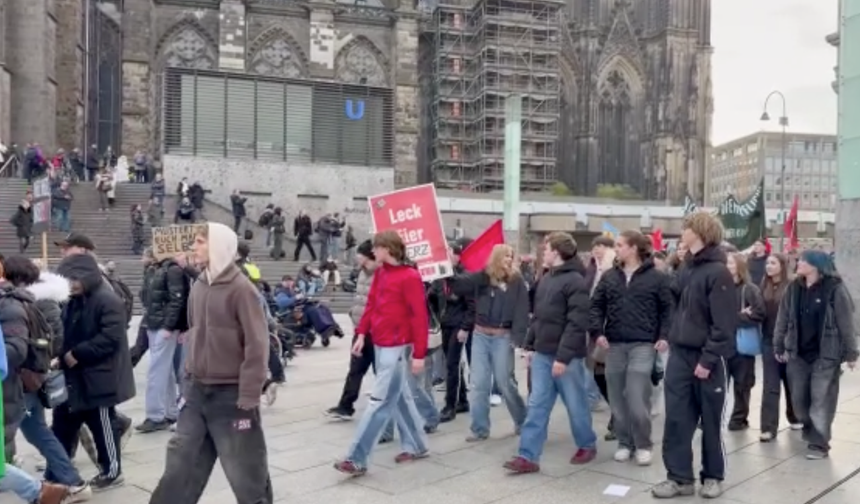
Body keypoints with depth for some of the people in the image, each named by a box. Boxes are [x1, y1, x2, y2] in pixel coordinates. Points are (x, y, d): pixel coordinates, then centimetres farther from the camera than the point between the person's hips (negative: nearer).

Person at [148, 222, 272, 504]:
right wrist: (188, 380, 14)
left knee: (246, 472, 6)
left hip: (230, 396, -7)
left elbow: (257, 345, -17)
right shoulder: (198, 287, 7)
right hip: (197, 393, 7)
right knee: (180, 466, 15)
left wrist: (248, 397, -17)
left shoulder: (241, 289, -15)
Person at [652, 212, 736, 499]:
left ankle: (713, 476, 23)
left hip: (708, 359, -7)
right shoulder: (687, 269, 11)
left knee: (710, 421, 8)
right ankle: (680, 477, 14)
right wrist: (672, 338, 8)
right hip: (680, 354, 7)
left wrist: (708, 359, -20)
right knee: (676, 419, 5)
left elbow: (724, 323, -18)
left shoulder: (718, 272, -14)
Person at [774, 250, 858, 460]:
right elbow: (783, 319, 8)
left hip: (826, 355, -5)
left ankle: (819, 443, 9)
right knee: (798, 399, 11)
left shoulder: (835, 288, -10)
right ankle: (810, 430, 36)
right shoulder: (793, 288, 3)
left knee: (821, 400, 0)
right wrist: (779, 347, 9)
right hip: (798, 353, 5)